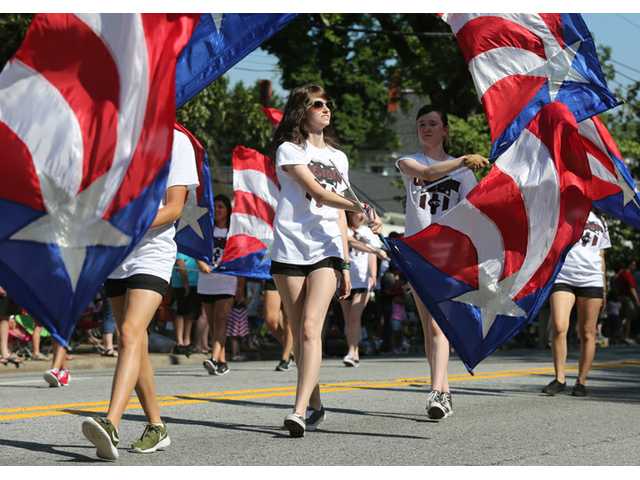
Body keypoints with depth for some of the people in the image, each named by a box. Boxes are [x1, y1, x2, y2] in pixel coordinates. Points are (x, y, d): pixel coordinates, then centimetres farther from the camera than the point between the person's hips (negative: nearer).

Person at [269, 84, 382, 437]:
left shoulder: (338, 157, 21)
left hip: (326, 251, 2)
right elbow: (319, 192, -11)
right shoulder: (289, 150, 4)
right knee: (300, 333, 1)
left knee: (311, 328, -15)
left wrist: (346, 264, 16)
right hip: (290, 249, -2)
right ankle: (315, 405, 16)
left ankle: (300, 410, -23)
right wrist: (361, 208, -22)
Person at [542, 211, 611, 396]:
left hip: (591, 281, 3)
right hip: (562, 278, -2)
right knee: (559, 328, -16)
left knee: (587, 334, 0)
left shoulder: (599, 222, 19)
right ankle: (560, 378, -7)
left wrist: (604, 288, 18)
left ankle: (581, 381, 8)